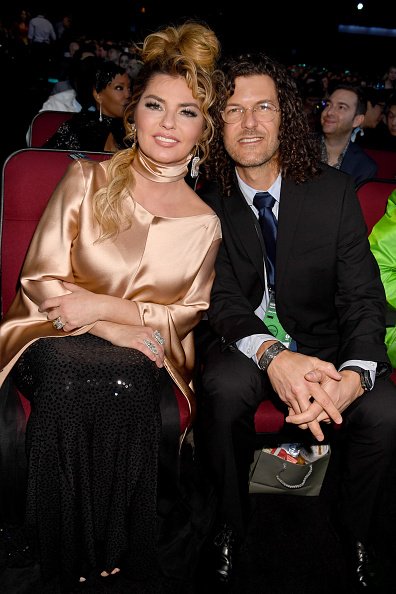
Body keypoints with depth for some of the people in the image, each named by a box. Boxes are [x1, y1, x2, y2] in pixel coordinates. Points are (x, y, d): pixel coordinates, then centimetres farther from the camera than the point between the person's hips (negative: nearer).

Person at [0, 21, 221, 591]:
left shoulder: (204, 223, 3)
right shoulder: (87, 179, 1)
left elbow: (184, 317, 4)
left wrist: (102, 305, -12)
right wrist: (124, 330, -16)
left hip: (141, 357, 1)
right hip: (57, 338, 0)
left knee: (128, 383, -32)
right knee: (67, 372, -32)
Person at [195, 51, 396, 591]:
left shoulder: (334, 190, -5)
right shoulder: (205, 201, -6)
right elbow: (221, 298, -14)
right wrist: (273, 355, -36)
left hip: (323, 342, 1)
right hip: (242, 343, -1)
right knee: (226, 387, -34)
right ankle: (231, 521, -2)